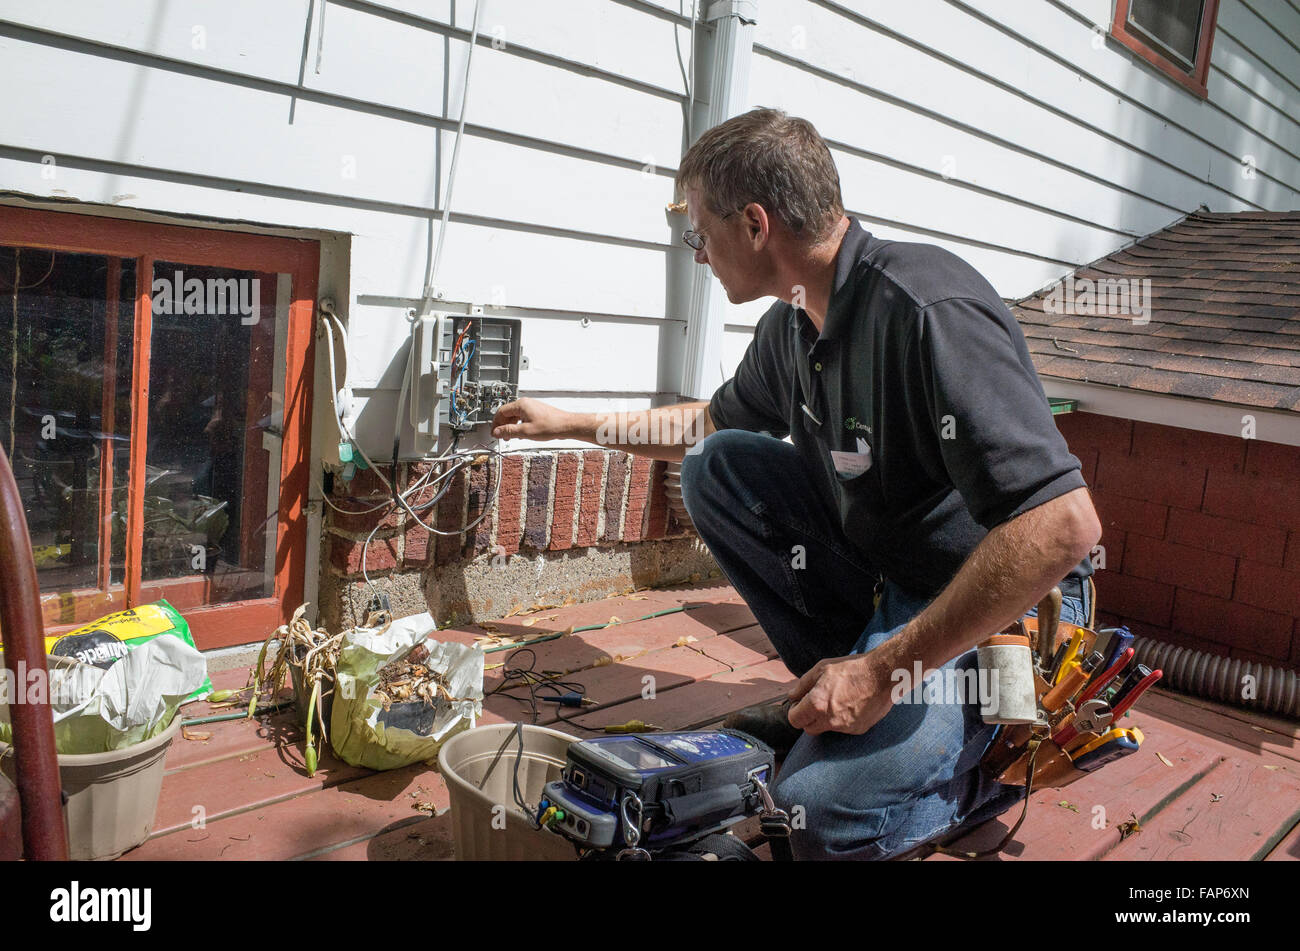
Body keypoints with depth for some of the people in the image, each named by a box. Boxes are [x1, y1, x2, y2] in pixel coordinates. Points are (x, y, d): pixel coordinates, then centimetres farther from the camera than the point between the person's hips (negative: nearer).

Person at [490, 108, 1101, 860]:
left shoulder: (927, 312, -28)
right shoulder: (792, 325, 0)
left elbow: (1062, 527, -34)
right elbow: (712, 423, 22)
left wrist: (884, 671, -28)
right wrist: (570, 423, 26)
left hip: (1003, 604, -8)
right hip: (886, 566, 8)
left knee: (828, 806, -27)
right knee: (715, 465, 0)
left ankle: (987, 756, 5)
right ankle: (836, 687, 6)